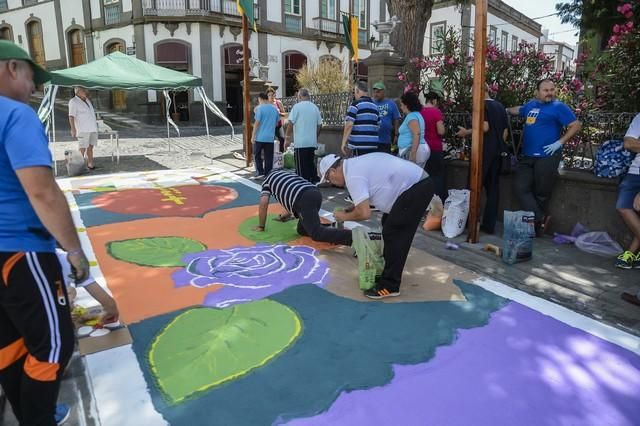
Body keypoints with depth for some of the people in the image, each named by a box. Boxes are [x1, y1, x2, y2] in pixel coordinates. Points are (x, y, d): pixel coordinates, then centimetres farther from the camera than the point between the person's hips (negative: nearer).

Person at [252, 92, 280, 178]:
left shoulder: (260, 108, -8)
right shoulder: (275, 108, 8)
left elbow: (257, 123, -12)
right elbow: (277, 122, 17)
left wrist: (253, 136, -8)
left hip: (260, 137, -4)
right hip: (270, 137, 4)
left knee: (257, 155, 9)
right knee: (268, 157, 7)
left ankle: (260, 172, 3)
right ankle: (268, 174, 10)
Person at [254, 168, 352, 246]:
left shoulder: (268, 180, 26)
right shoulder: (289, 173, 42)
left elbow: (263, 203, 14)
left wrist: (261, 226, 25)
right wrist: (288, 213, 67)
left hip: (303, 198, -7)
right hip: (315, 193, 7)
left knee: (316, 234, -16)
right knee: (302, 230, 20)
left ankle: (352, 236, -37)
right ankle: (334, 226, 2)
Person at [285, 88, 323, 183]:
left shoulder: (297, 106, -7)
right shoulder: (315, 107, 9)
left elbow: (291, 123, -12)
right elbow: (319, 125, 12)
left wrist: (287, 138, -5)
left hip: (300, 143, -5)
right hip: (312, 142, 6)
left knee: (302, 168, 0)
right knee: (311, 165, 15)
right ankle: (314, 182, 19)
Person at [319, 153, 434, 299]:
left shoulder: (352, 175, -16)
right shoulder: (356, 164, 15)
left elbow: (364, 213, -20)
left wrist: (344, 217, -3)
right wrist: (351, 209, 17)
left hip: (416, 189, -11)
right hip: (419, 183, 11)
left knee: (393, 234, -6)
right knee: (390, 229, 19)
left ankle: (389, 286, 2)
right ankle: (388, 272, 31)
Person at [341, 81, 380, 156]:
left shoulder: (355, 104, -6)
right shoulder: (375, 106, 15)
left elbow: (349, 125, -12)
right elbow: (378, 125, 18)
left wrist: (344, 142, -7)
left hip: (359, 145, -6)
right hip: (373, 145, 7)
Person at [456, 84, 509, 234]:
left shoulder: (482, 105, -8)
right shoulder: (500, 106, 15)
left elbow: (485, 127, -19)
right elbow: (505, 130, 16)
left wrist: (466, 132, -8)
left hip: (484, 150, -7)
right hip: (497, 151, 7)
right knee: (493, 187, 6)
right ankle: (489, 225, 8)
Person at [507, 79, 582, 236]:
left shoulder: (559, 107, -2)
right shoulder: (531, 104, 15)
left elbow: (576, 125, -5)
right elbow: (517, 110, 38)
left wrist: (559, 142, -12)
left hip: (547, 157, -6)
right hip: (527, 157, 6)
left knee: (541, 193, 0)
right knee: (520, 188, -7)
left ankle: (536, 222, 13)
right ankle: (540, 219, -4)